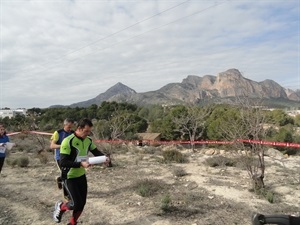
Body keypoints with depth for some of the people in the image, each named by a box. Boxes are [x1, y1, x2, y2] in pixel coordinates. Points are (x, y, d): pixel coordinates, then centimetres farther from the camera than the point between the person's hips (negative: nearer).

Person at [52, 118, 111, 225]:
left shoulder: (88, 140, -2)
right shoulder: (68, 141, -24)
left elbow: (96, 152, 9)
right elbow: (62, 162, -26)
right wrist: (80, 164, -33)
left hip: (81, 175, 6)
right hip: (69, 177, -6)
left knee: (82, 203, 12)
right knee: (76, 204, -8)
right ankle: (60, 206, 24)